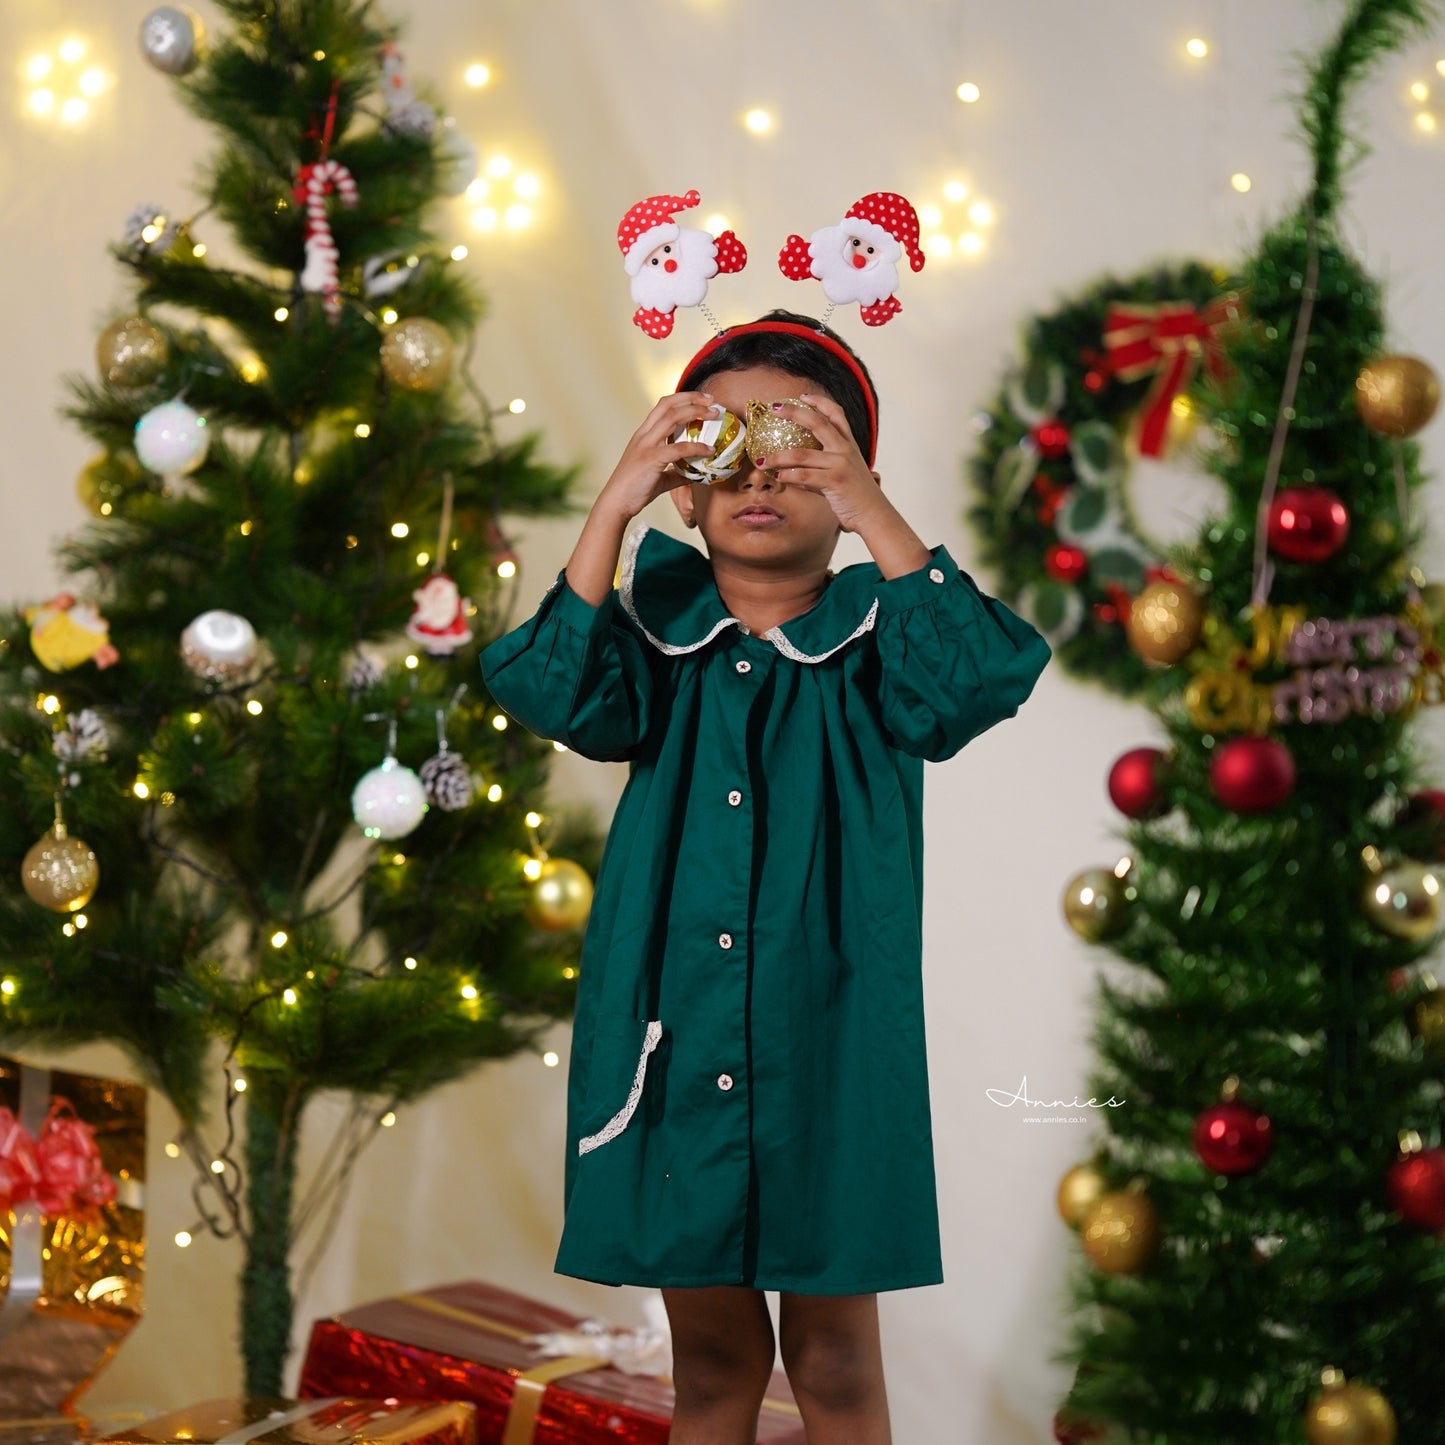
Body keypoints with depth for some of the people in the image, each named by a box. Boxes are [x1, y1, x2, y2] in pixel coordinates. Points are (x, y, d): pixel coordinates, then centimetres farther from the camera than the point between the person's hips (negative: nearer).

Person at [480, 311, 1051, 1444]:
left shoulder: (872, 639, -3)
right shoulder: (659, 636, 2)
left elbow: (982, 680, -21)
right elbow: (556, 692, -15)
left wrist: (873, 515, -27)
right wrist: (612, 511, -20)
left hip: (827, 1042, -2)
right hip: (674, 1039, 2)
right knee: (709, 1348, 16)